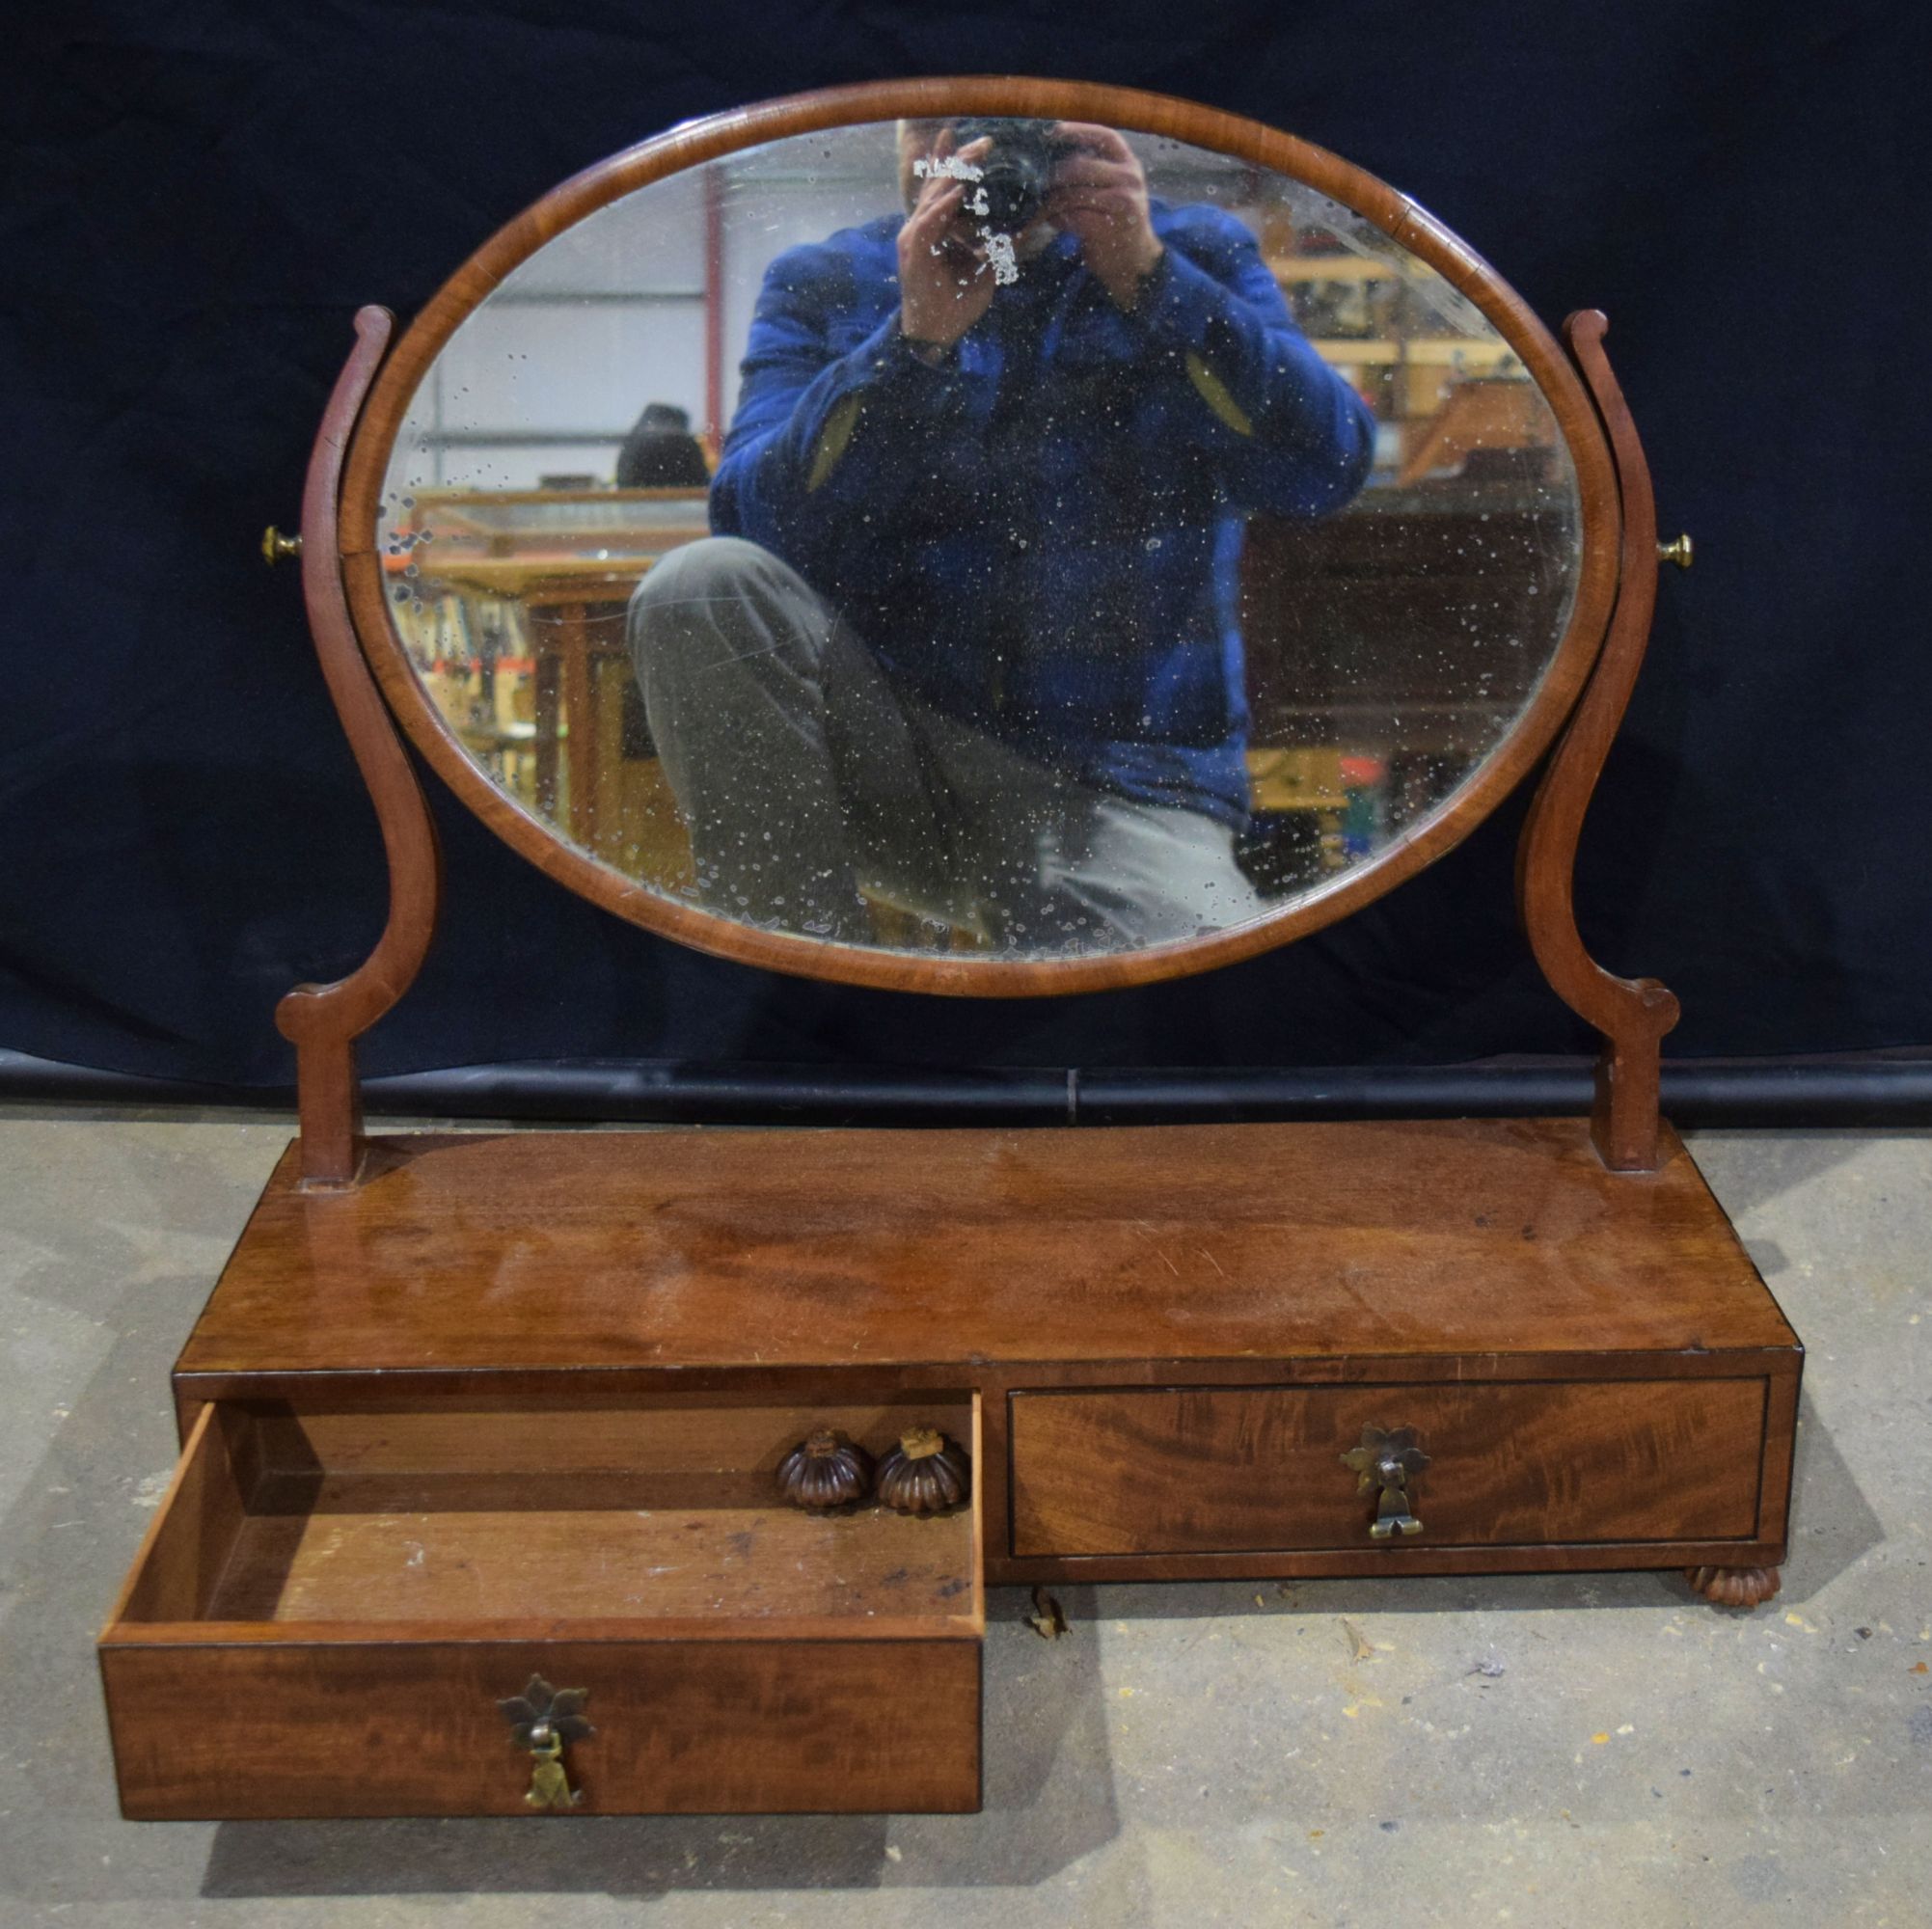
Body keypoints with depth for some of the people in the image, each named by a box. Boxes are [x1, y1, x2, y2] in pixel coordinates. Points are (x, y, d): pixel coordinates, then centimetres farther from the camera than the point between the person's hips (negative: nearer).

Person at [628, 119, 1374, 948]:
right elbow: (755, 524, -8)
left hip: (1119, 781, -2)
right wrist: (917, 338, -19)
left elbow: (1325, 467, -9)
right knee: (702, 588, -26)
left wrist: (1145, 278, -18)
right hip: (892, 758, 2)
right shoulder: (821, 285, 9)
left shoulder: (1194, 255, 9)